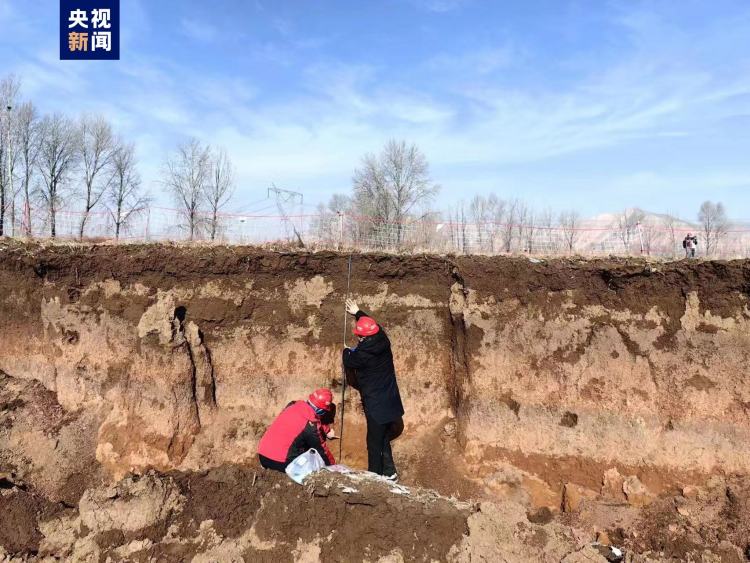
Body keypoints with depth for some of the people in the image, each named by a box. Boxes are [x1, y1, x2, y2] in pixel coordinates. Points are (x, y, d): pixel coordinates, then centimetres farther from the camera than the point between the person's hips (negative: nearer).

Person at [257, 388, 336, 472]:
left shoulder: (293, 405, 1)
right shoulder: (311, 427, -16)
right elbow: (322, 450, -2)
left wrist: (326, 430, 17)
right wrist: (332, 464, 14)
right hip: (281, 464, -7)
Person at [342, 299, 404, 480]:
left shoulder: (363, 354, -23)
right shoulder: (383, 343, -4)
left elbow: (348, 361, -2)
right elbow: (373, 326, 17)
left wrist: (346, 351, 21)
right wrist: (358, 313, 30)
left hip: (376, 406, -7)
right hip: (390, 402, 8)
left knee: (374, 442, 6)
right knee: (383, 438, 22)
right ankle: (389, 472, 32)